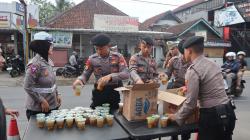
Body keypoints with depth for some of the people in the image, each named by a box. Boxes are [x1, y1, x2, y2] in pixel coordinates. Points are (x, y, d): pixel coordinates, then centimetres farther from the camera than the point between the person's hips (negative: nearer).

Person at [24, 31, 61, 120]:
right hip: (37, 108, -7)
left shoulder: (48, 61, 4)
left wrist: (57, 94, 9)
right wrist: (42, 101, -19)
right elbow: (27, 87, -21)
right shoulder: (35, 64, -20)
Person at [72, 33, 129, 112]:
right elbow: (85, 75, 2)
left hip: (115, 91, -1)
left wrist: (110, 76, -32)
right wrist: (79, 79, -22)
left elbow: (126, 74, -17)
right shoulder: (92, 59, 0)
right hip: (99, 92, 2)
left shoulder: (118, 57, -7)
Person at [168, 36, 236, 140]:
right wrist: (188, 88, 30)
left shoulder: (193, 70, -16)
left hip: (212, 116, -8)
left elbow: (191, 102, -17)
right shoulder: (213, 64, 9)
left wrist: (176, 117, -3)